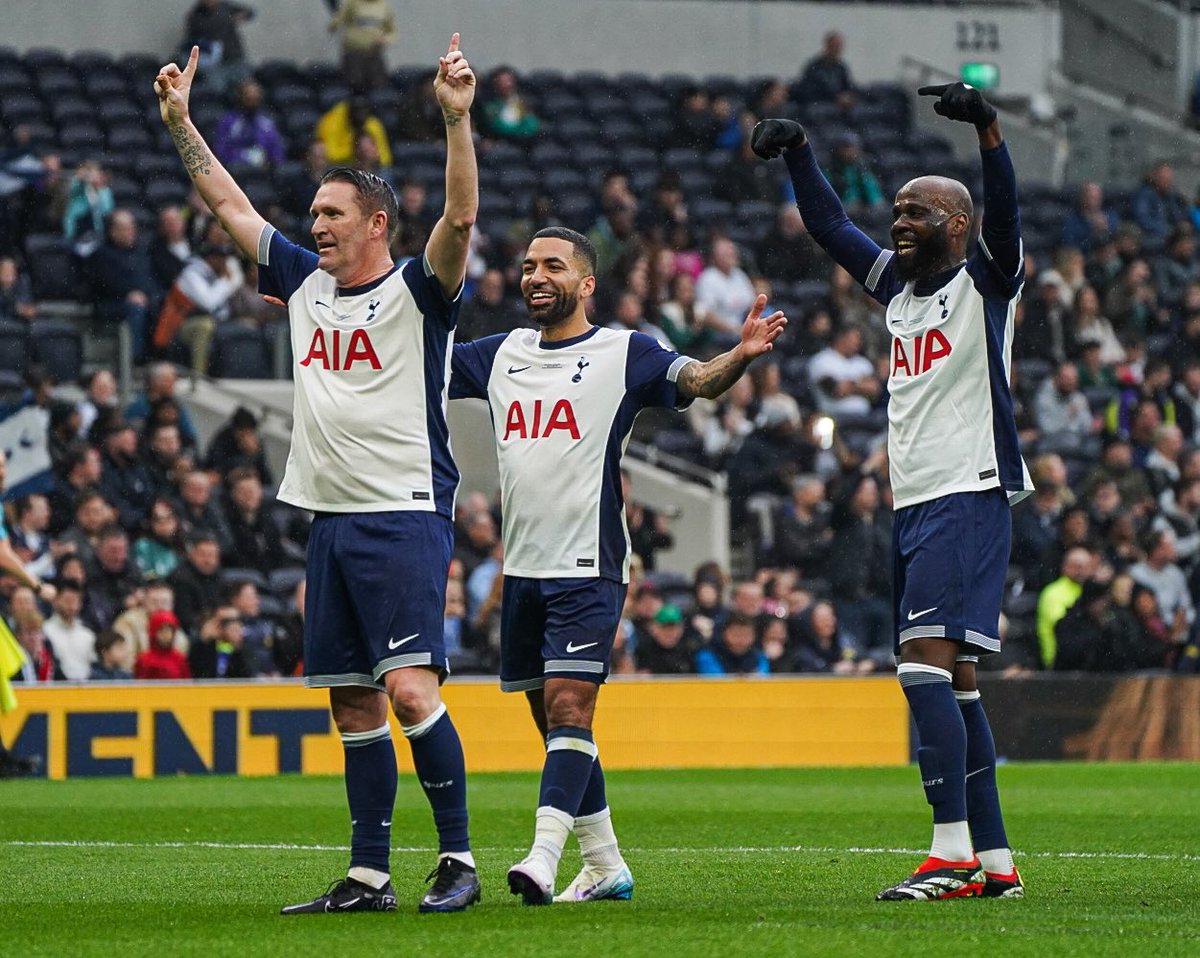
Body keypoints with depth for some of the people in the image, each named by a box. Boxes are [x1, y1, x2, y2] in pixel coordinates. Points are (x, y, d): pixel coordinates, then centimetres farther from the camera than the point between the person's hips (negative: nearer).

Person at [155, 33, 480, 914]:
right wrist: (180, 122, 17)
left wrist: (458, 120, -31)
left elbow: (461, 217, -21)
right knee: (353, 705, 7)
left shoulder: (417, 291, -4)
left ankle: (458, 858, -11)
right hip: (332, 521, 7)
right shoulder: (307, 283, 14)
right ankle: (369, 876, 11)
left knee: (408, 688, -17)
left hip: (406, 518, -7)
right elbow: (229, 206, 20)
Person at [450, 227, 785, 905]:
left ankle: (544, 856, -24)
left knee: (569, 707, -16)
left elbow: (699, 380, -13)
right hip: (523, 568, 6)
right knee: (553, 720, 9)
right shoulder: (500, 355, 14)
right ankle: (605, 866, 18)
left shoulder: (624, 353, -1)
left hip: (589, 568, -6)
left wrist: (741, 355, -34)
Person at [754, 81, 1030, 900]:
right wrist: (798, 152, 17)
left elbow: (1004, 214, -20)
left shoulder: (987, 282, -2)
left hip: (968, 495, -9)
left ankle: (952, 852, -20)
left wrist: (987, 128, -33)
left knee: (927, 666, -18)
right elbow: (833, 229, 26)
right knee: (950, 680, 7)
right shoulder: (900, 288, 18)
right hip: (915, 502, 9)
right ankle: (995, 862, 9)